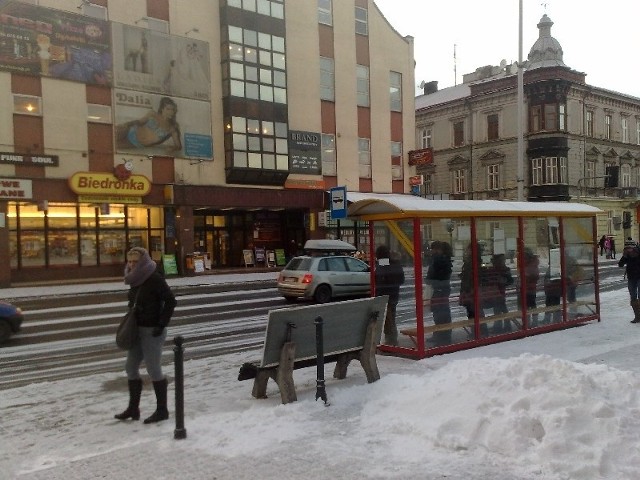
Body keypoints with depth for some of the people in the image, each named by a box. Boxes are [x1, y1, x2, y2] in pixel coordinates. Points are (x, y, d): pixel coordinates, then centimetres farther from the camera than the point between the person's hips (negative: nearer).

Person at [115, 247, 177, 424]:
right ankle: (133, 408, 25)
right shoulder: (135, 280, 8)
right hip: (137, 329, 9)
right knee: (131, 367, 13)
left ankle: (162, 410, 11)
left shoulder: (155, 279, -16)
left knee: (154, 369, -2)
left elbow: (170, 301, -16)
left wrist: (162, 324, -19)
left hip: (152, 331, -8)